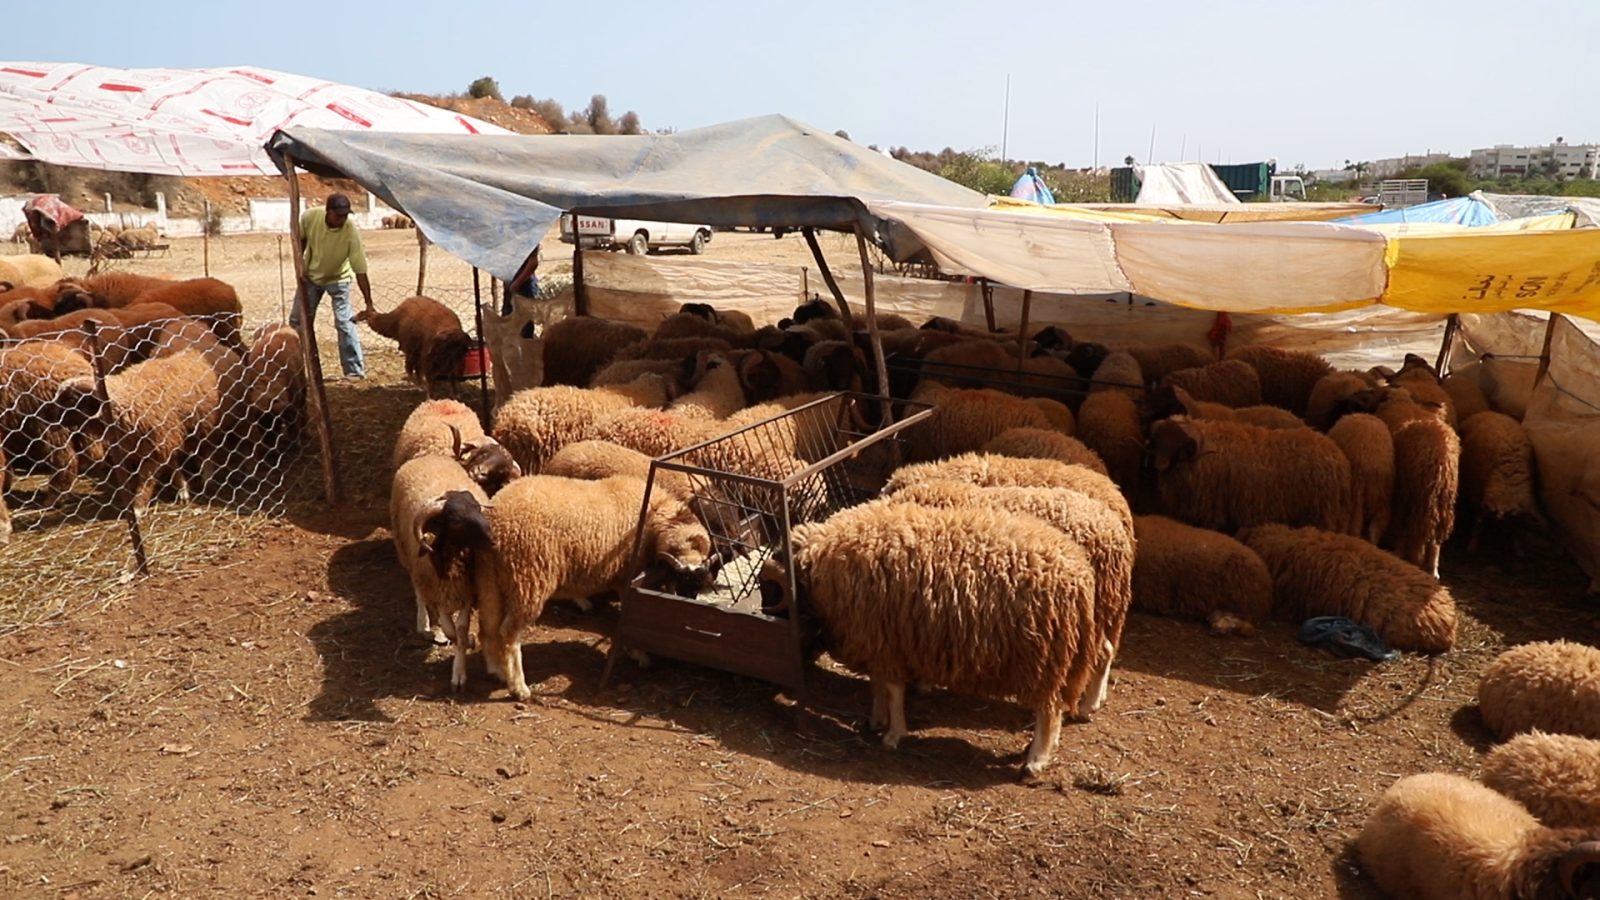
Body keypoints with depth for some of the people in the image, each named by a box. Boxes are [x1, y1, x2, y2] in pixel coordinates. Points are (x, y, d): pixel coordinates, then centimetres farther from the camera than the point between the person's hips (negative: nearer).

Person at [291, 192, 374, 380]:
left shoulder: (351, 232, -33)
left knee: (344, 323, -13)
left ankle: (355, 370, -2)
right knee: (298, 320, 10)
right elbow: (300, 239, -2)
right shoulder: (309, 217, -26)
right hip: (311, 275, 3)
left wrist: (369, 305, -33)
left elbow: (361, 272, -31)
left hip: (337, 278, -3)